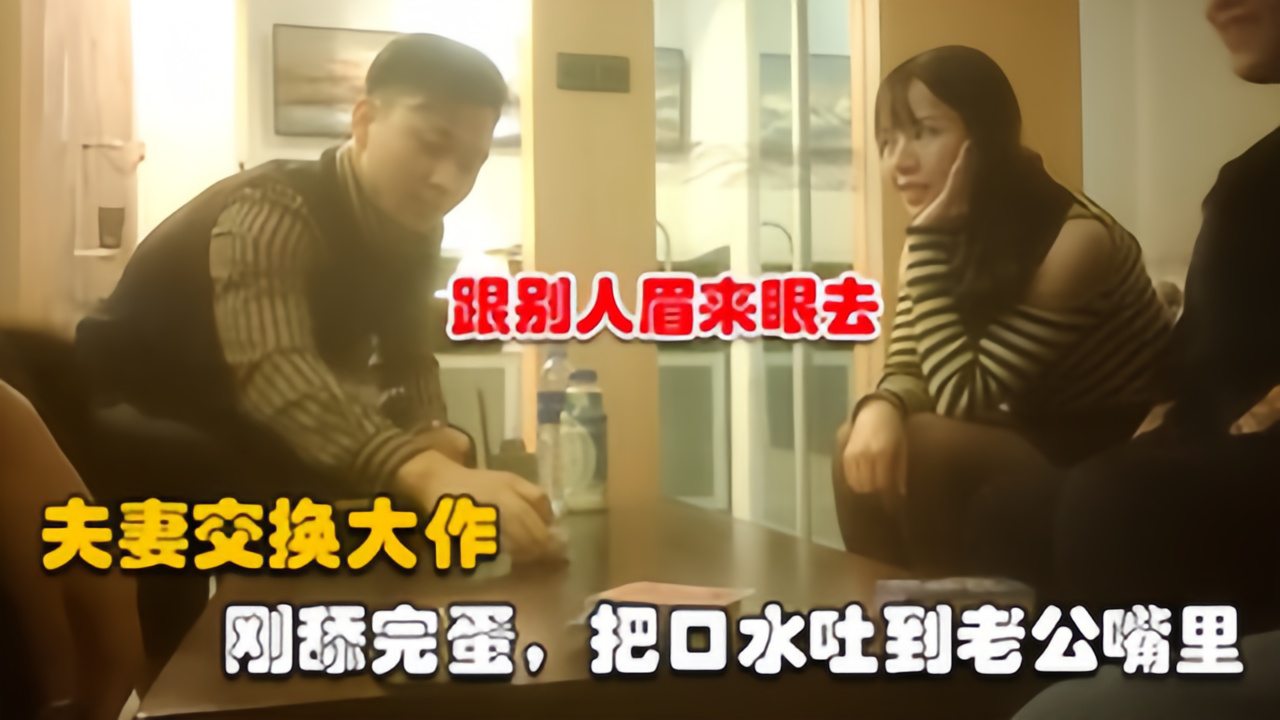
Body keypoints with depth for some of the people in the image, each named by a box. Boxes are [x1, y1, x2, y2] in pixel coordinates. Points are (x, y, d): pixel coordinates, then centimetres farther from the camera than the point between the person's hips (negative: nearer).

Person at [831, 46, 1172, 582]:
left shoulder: (1075, 240, -25)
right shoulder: (955, 236, -1)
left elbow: (962, 397, -27)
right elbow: (908, 372, -4)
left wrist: (927, 242, -29)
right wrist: (879, 409, -28)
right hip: (1035, 450, 7)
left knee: (920, 449, -27)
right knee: (863, 444, -14)